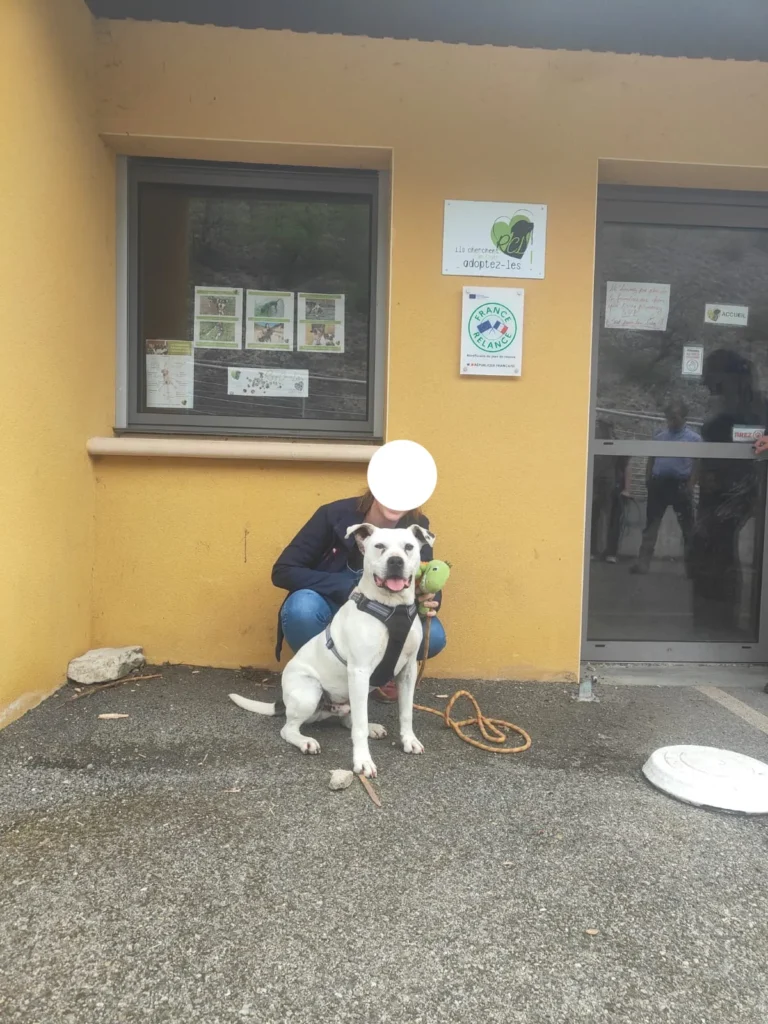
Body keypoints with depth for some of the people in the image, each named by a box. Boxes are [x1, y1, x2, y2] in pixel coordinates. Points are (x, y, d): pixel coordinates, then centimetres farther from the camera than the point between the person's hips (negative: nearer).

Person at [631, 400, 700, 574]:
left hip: (680, 485, -3)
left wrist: (690, 486, -14)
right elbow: (651, 460, 16)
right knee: (651, 524, 2)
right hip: (658, 484, 3)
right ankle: (643, 561, 3)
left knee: (687, 527, 5)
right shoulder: (659, 436, 12)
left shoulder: (694, 438, 0)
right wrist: (648, 481, 5)